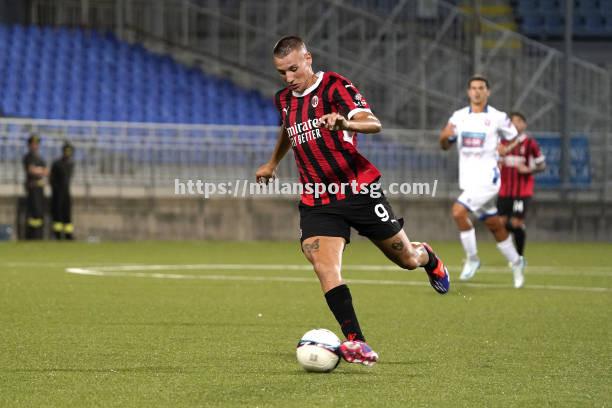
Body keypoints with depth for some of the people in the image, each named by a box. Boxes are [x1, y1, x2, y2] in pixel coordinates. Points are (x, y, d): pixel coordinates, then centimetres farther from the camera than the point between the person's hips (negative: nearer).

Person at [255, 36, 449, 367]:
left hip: (359, 190, -4)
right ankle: (356, 344, -23)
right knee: (324, 268, -20)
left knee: (405, 259, 8)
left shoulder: (335, 86, -10)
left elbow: (373, 123, -24)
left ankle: (428, 258, 46)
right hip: (317, 200, 4)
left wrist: (346, 123, -44)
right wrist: (272, 164, 47)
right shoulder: (283, 99, 10)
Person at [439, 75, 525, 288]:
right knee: (494, 224, 14)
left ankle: (472, 258, -6)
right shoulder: (458, 117, 8)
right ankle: (515, 261, 31)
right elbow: (445, 146, 11)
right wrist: (444, 137, -10)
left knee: (458, 211, -21)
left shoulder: (498, 117, -5)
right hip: (468, 179, 5)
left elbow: (515, 138, 7)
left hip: (487, 177, -5)